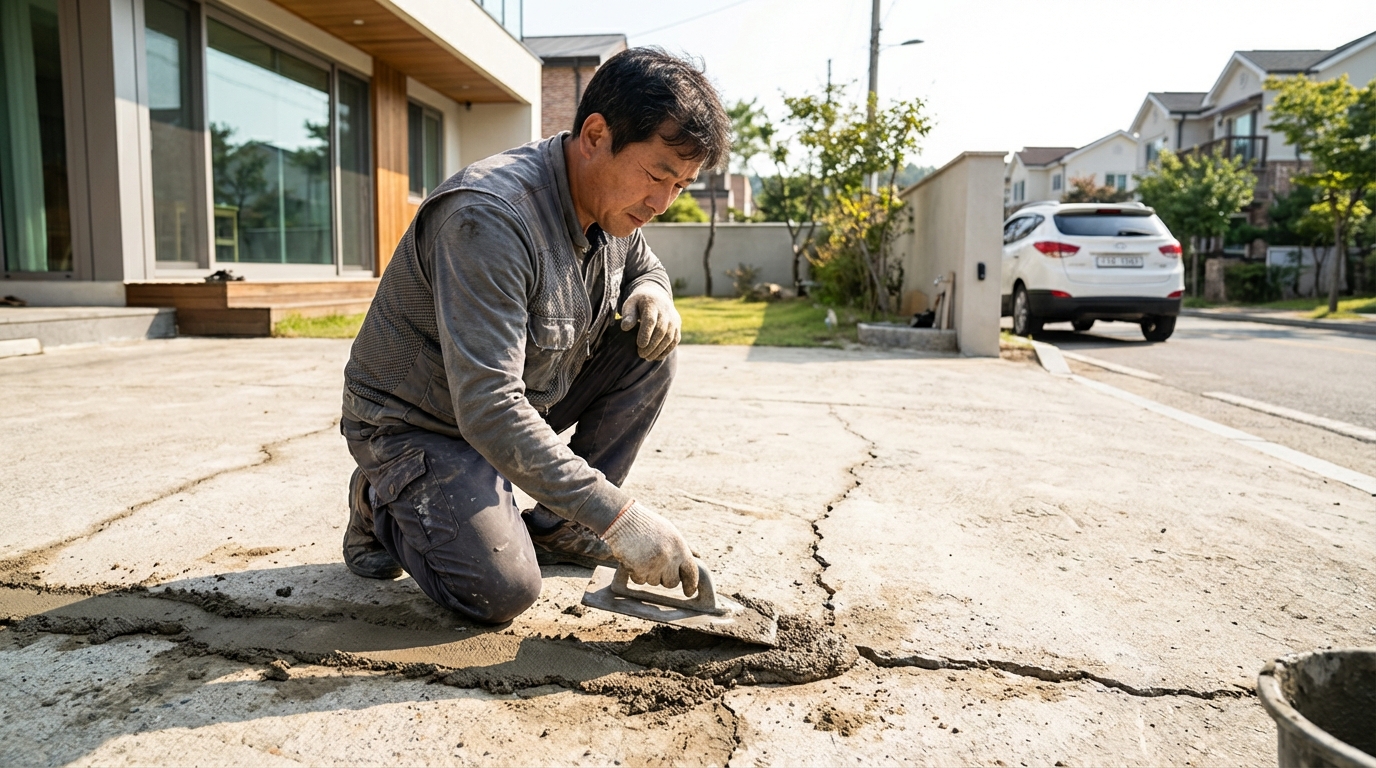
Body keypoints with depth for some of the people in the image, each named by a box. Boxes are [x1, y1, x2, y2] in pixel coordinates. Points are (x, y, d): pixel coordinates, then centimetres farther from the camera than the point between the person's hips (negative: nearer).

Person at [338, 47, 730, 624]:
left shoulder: (612, 204, -6)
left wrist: (652, 292, -10)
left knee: (650, 352, -9)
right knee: (502, 590, -23)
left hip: (527, 395, 8)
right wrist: (618, 516, -39)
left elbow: (643, 265, 18)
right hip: (418, 422, -7)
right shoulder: (490, 217, -33)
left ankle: (556, 528, 1)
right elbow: (487, 409, -38)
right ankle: (383, 505, 8)